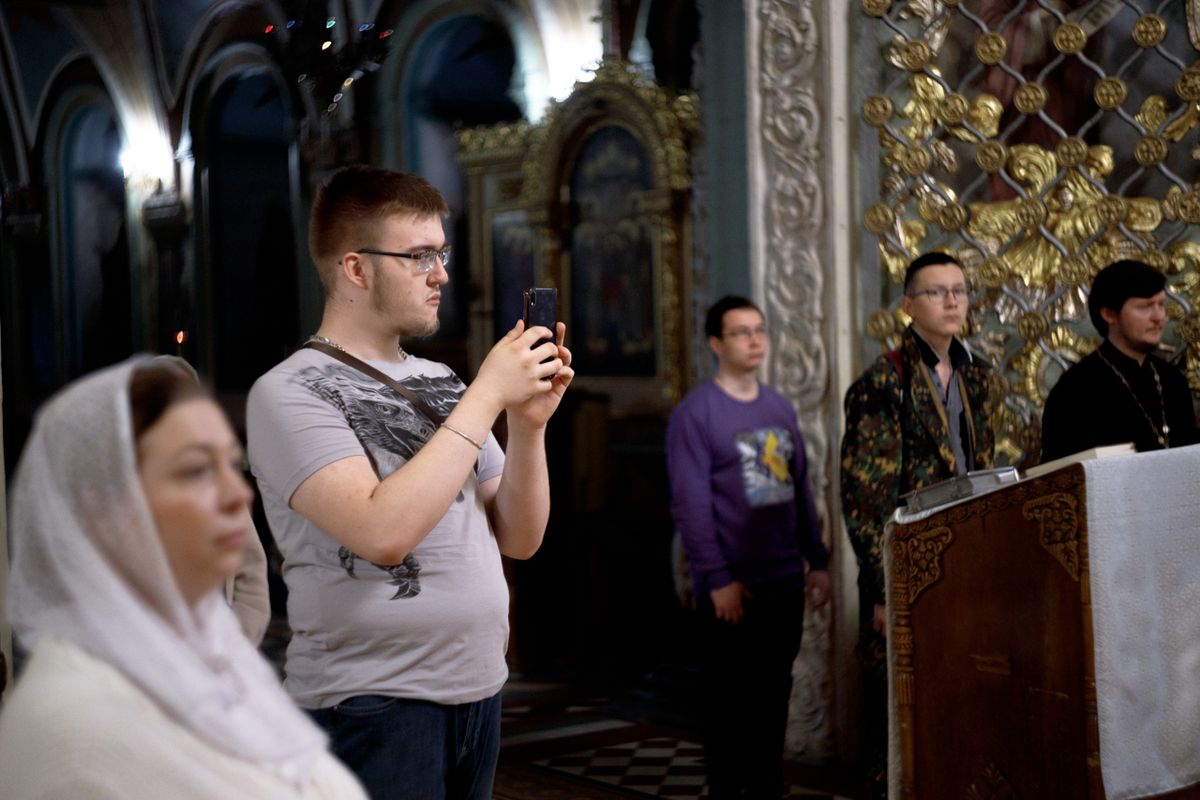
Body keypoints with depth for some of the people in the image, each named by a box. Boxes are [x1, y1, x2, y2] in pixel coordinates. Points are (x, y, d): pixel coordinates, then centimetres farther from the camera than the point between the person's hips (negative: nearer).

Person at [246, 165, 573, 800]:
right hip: (370, 707, -6)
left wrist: (528, 421, -8)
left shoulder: (443, 384, 7)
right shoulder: (290, 392, -10)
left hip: (478, 692, 6)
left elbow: (519, 538, 8)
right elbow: (382, 532, -25)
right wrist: (486, 396, -19)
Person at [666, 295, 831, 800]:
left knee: (774, 692, 11)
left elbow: (801, 490, 16)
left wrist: (817, 561, 12)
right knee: (731, 696, 3)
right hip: (732, 587, -6)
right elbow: (690, 505, -13)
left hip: (785, 582, 6)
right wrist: (719, 579, -16)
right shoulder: (696, 412, -8)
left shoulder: (780, 408, 12)